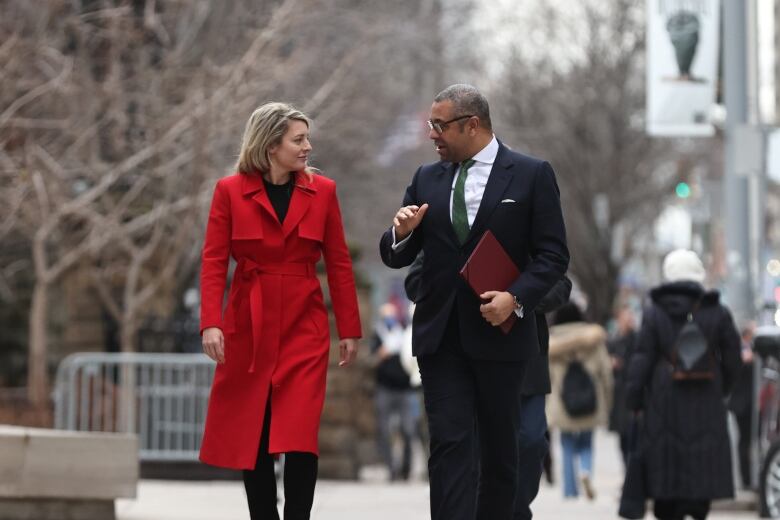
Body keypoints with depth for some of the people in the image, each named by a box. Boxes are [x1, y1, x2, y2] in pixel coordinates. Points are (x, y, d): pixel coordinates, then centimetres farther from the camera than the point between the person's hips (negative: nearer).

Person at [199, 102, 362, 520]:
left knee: (300, 435, -10)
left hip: (304, 327, 0)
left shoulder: (321, 191, 4)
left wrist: (349, 329, 3)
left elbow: (338, 263, 6)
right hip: (248, 328, 0)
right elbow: (214, 261, -4)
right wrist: (210, 323, -15)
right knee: (251, 436, 5)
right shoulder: (231, 191, -1)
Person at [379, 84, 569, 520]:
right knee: (450, 445, -8)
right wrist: (402, 232, -9)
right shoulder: (427, 179, 11)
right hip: (441, 335, 2)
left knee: (500, 448, 9)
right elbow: (397, 257, 13)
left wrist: (516, 297, -17)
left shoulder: (532, 175, -1)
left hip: (499, 334, -2)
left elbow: (554, 254, -3)